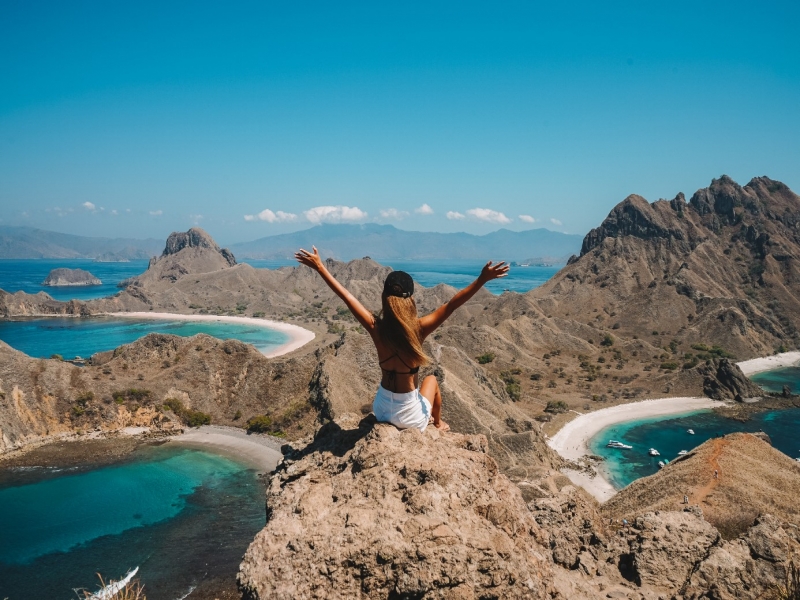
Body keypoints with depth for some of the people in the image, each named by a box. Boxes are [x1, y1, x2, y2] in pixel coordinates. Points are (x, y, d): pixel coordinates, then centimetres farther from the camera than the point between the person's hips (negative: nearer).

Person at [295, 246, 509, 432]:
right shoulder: (418, 329, -23)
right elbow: (451, 305, -24)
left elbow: (346, 296, -11)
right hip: (411, 417, -2)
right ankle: (438, 424, 52)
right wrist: (482, 279, -25)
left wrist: (320, 267, -3)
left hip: (381, 410, 2)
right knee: (431, 380, 31)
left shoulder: (376, 328, -16)